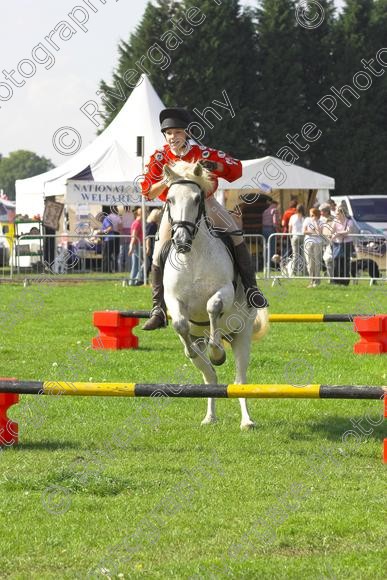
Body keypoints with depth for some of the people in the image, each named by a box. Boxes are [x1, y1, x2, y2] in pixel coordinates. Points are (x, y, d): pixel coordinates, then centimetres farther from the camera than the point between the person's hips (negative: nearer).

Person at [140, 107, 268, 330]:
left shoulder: (202, 152, -15)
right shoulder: (159, 158, -11)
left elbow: (236, 168, -14)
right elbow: (148, 192, -13)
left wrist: (214, 167, -32)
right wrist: (166, 181, -30)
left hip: (205, 203, -1)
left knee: (236, 237, -18)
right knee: (159, 256, -8)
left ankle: (250, 288, -8)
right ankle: (159, 310, 0)